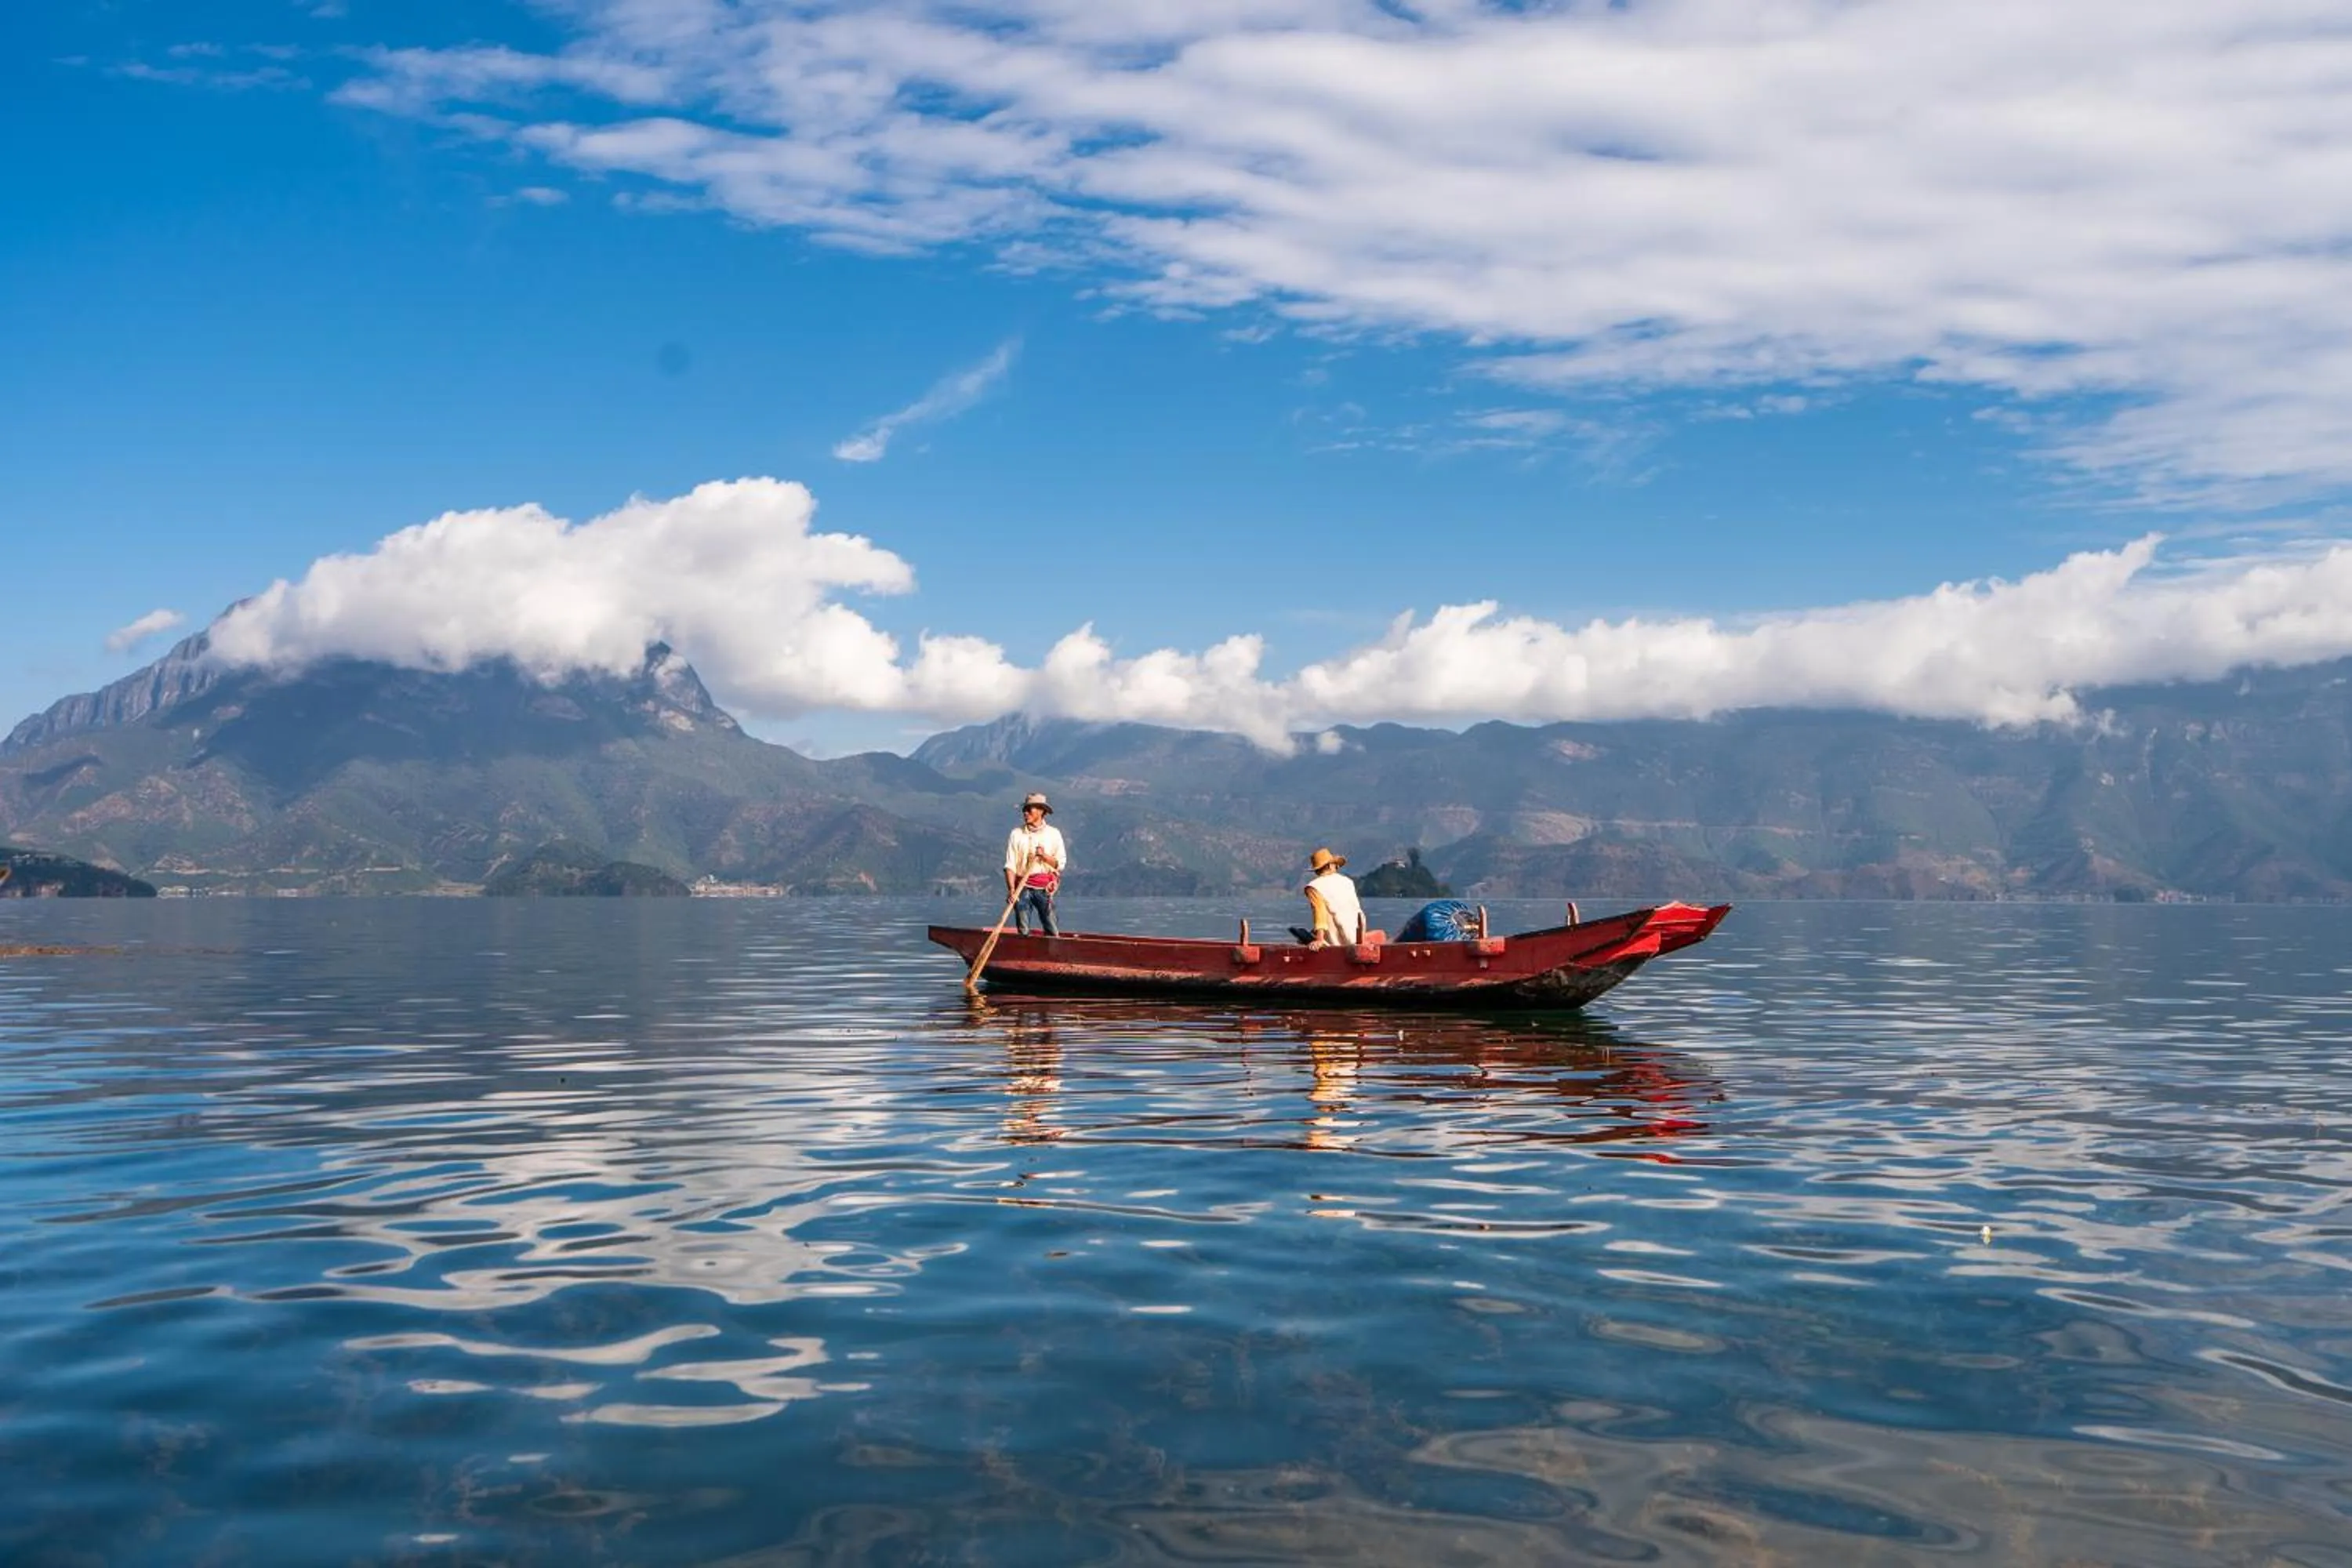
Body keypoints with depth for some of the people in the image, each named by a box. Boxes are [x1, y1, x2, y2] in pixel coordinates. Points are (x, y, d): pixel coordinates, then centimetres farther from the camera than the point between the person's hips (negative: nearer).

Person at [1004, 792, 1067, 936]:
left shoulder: (1053, 833, 5)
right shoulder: (1017, 834, 5)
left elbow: (1061, 864, 4)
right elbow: (1010, 865, -1)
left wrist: (1044, 856, -14)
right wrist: (1011, 889, -14)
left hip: (1045, 888, -1)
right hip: (1022, 887, 1)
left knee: (1052, 932, -5)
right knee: (1023, 931, 1)